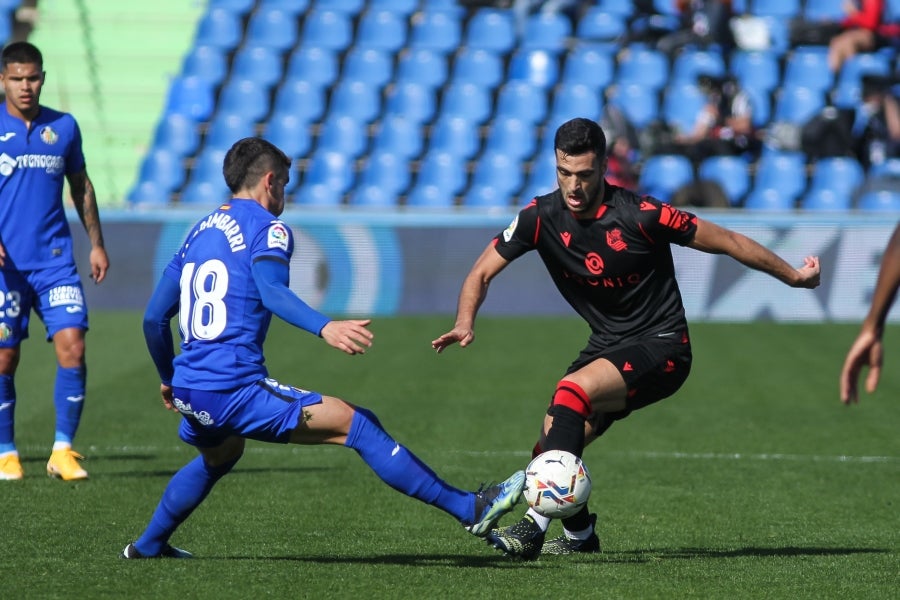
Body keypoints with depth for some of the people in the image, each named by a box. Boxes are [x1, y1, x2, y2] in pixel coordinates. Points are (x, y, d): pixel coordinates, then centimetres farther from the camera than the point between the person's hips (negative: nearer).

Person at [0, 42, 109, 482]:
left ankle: (63, 451, -3)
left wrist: (97, 244, 14)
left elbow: (81, 186, 18)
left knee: (72, 346, -11)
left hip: (55, 260, 2)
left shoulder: (64, 127, 7)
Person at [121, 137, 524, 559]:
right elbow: (271, 291, -24)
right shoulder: (266, 227, -2)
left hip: (189, 392, 8)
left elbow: (154, 318, 22)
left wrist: (168, 380, 36)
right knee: (356, 424, -8)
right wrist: (324, 328, -37)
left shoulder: (199, 231, 19)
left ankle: (147, 547, 49)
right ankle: (469, 509, -14)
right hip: (234, 390, -8)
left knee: (219, 455, 39)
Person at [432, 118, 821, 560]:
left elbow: (727, 242, -10)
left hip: (660, 346, -6)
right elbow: (482, 273, -1)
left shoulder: (640, 215, -21)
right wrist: (465, 323, -21)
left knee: (572, 392, -31)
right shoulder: (542, 217, -8)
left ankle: (536, 525, -35)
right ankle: (579, 535, 30)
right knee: (551, 449, -1)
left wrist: (793, 276, -4)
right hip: (607, 346, 6)